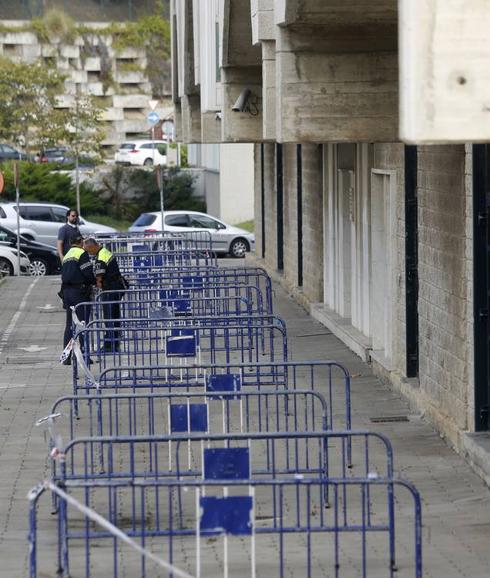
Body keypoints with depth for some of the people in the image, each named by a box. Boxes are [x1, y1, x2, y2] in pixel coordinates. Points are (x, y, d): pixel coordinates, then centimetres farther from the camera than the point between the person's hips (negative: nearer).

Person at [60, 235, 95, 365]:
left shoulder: (66, 256, 19)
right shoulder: (82, 253, -7)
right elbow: (88, 273, -14)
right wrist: (95, 282, 4)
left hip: (66, 291, 8)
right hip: (80, 291, -8)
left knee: (69, 325, 9)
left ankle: (66, 356, 8)